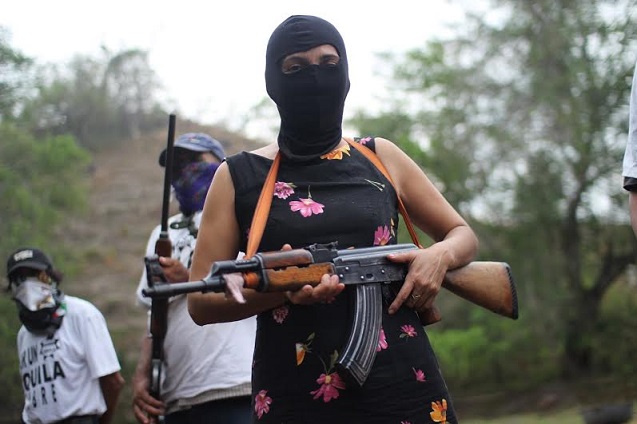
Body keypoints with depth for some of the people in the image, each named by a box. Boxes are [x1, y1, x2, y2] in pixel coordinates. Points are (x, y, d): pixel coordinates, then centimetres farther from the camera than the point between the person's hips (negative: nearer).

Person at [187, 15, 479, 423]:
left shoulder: (380, 157, 8)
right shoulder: (239, 177, 3)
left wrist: (440, 256, -6)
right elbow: (200, 301, 0)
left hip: (404, 388, 2)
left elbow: (463, 234, 17)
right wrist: (281, 289, -17)